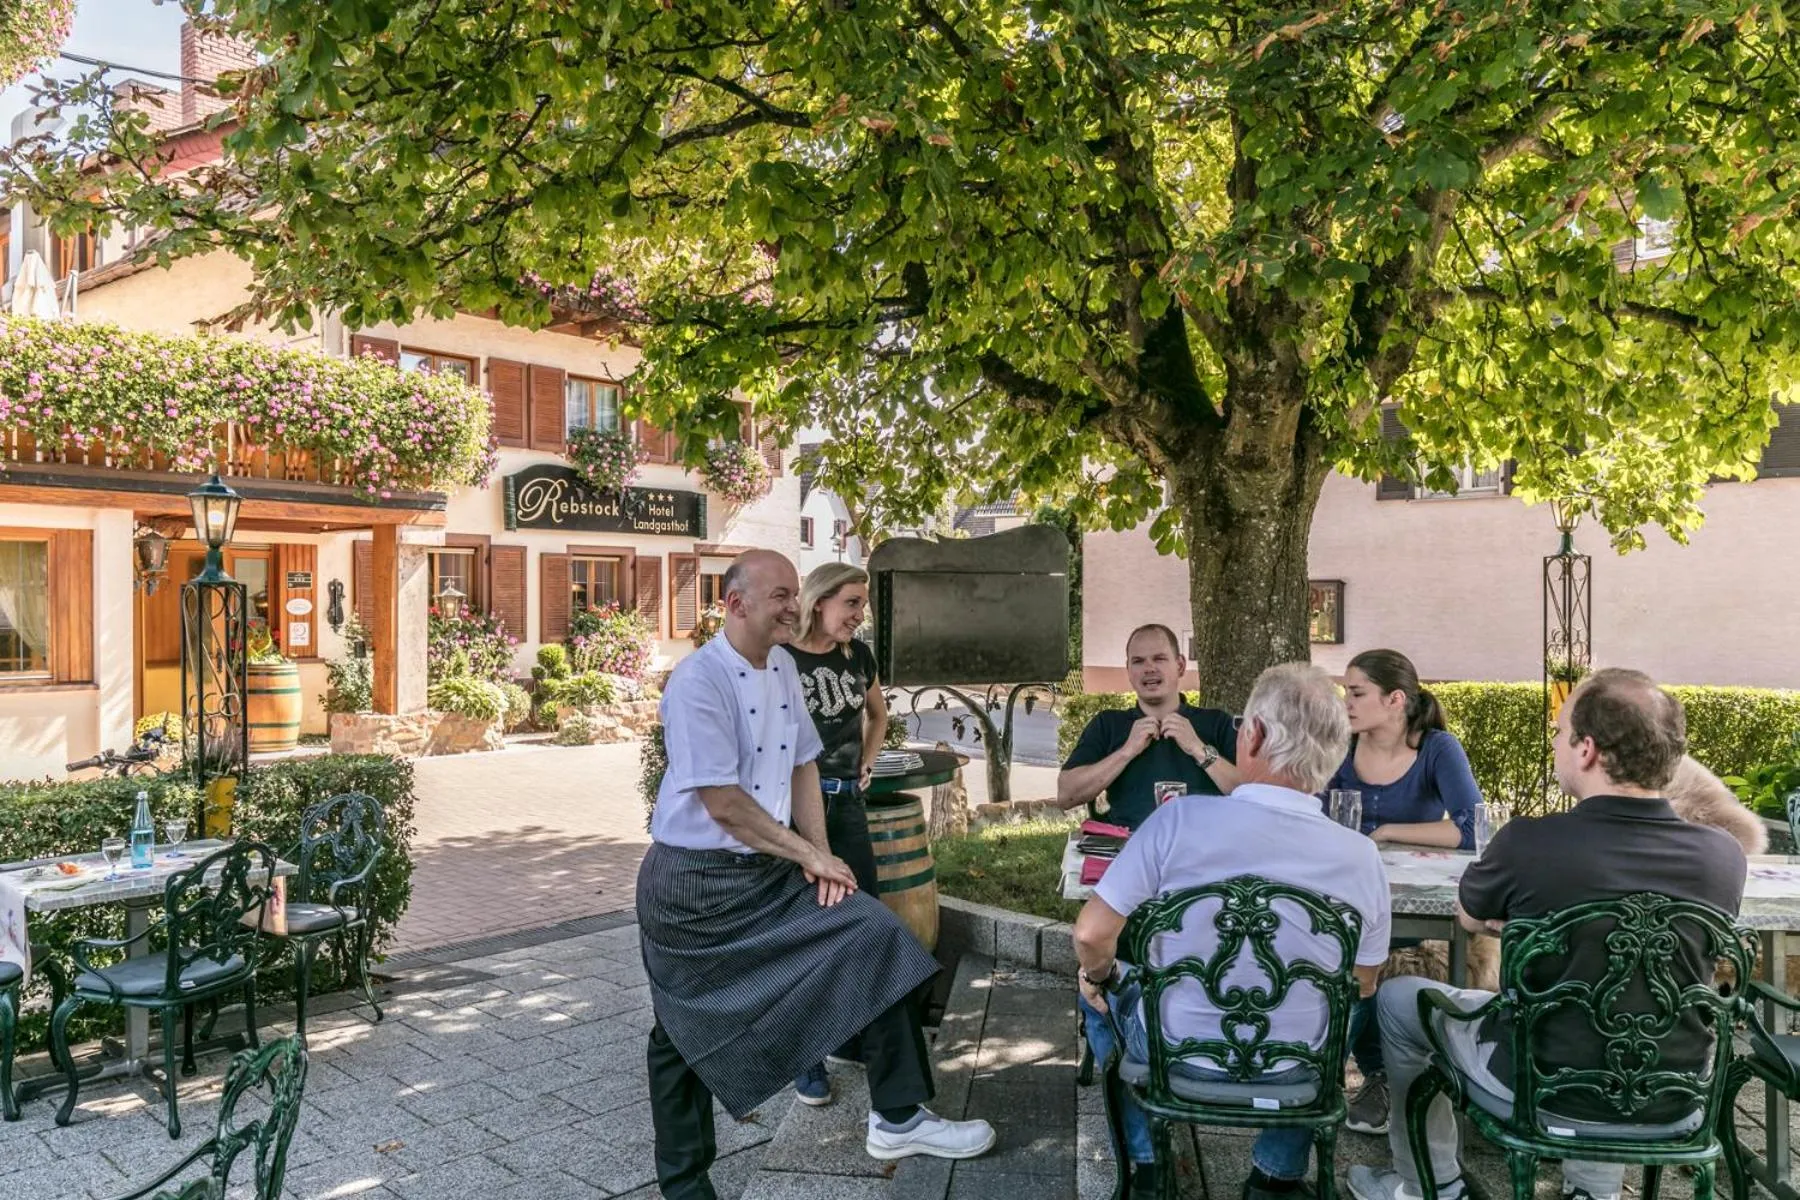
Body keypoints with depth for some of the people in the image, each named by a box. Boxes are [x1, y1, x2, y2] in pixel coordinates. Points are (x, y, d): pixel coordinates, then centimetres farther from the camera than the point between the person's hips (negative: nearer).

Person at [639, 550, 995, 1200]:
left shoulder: (783, 666, 6)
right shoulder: (698, 680, -19)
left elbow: (803, 765, 11)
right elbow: (723, 804, -21)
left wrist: (818, 856, -1)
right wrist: (811, 855, -13)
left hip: (770, 870, 7)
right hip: (696, 883, -7)